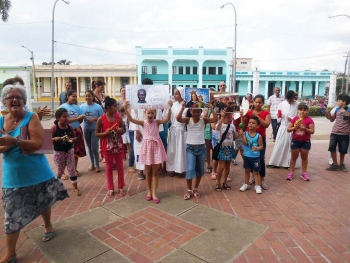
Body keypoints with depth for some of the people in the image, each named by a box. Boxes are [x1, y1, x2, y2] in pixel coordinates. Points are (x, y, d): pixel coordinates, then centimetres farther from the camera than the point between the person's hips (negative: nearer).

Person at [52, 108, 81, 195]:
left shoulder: (70, 127, -3)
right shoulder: (54, 128, -14)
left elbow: (75, 137, 7)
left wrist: (72, 140, -15)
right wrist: (56, 139, -30)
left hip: (69, 151, 3)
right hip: (58, 152, -3)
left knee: (72, 169, 5)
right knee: (60, 170, 11)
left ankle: (75, 188, 14)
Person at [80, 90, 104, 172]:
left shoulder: (98, 107, -10)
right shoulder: (82, 106, -1)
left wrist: (95, 119, -20)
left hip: (95, 129, -4)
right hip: (86, 129, 4)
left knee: (94, 148, -6)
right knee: (89, 147, 14)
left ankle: (97, 165, 11)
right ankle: (92, 164, 29)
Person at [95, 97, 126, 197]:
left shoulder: (119, 118, -2)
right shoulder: (101, 119, -10)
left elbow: (123, 130, 10)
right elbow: (96, 133, -3)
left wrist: (121, 131, -13)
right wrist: (105, 133, -21)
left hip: (118, 146, 2)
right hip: (107, 147, -2)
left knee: (120, 167, 11)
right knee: (109, 168, 11)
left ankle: (121, 187, 26)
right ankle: (110, 188, 26)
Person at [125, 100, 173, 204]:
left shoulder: (157, 122, -4)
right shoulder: (143, 123, -3)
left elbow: (167, 119, -19)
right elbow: (131, 119, -15)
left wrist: (169, 108, -29)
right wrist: (126, 109, -27)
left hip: (156, 146, -1)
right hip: (147, 146, 1)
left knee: (155, 172, 5)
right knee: (148, 172, 12)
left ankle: (154, 193, 12)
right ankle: (149, 191, 28)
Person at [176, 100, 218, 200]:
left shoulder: (204, 120, -2)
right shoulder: (188, 120, -4)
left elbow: (215, 119, -15)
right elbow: (178, 118, -22)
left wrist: (211, 109, -24)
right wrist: (183, 107, -28)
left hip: (201, 148, 2)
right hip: (190, 148, -2)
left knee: (199, 170, 12)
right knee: (190, 169, -6)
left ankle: (195, 189, 29)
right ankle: (189, 190, 13)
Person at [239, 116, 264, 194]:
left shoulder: (258, 136, -9)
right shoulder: (245, 133, -5)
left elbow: (261, 146, -5)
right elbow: (245, 143, -18)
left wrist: (257, 148, -27)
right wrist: (242, 135, -30)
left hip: (255, 157, -2)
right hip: (246, 156, 2)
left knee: (256, 172, 9)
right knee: (247, 170, 17)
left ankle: (257, 186, 20)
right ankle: (246, 184, 30)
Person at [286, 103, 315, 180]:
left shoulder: (309, 120, -7)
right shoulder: (294, 119, -2)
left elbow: (312, 131, -11)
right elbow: (288, 129, -3)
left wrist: (305, 129, -26)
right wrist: (294, 127, -20)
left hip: (306, 142, -1)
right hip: (295, 141, 1)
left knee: (304, 157, 11)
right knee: (294, 157, 9)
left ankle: (304, 173, 21)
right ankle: (291, 172, 17)